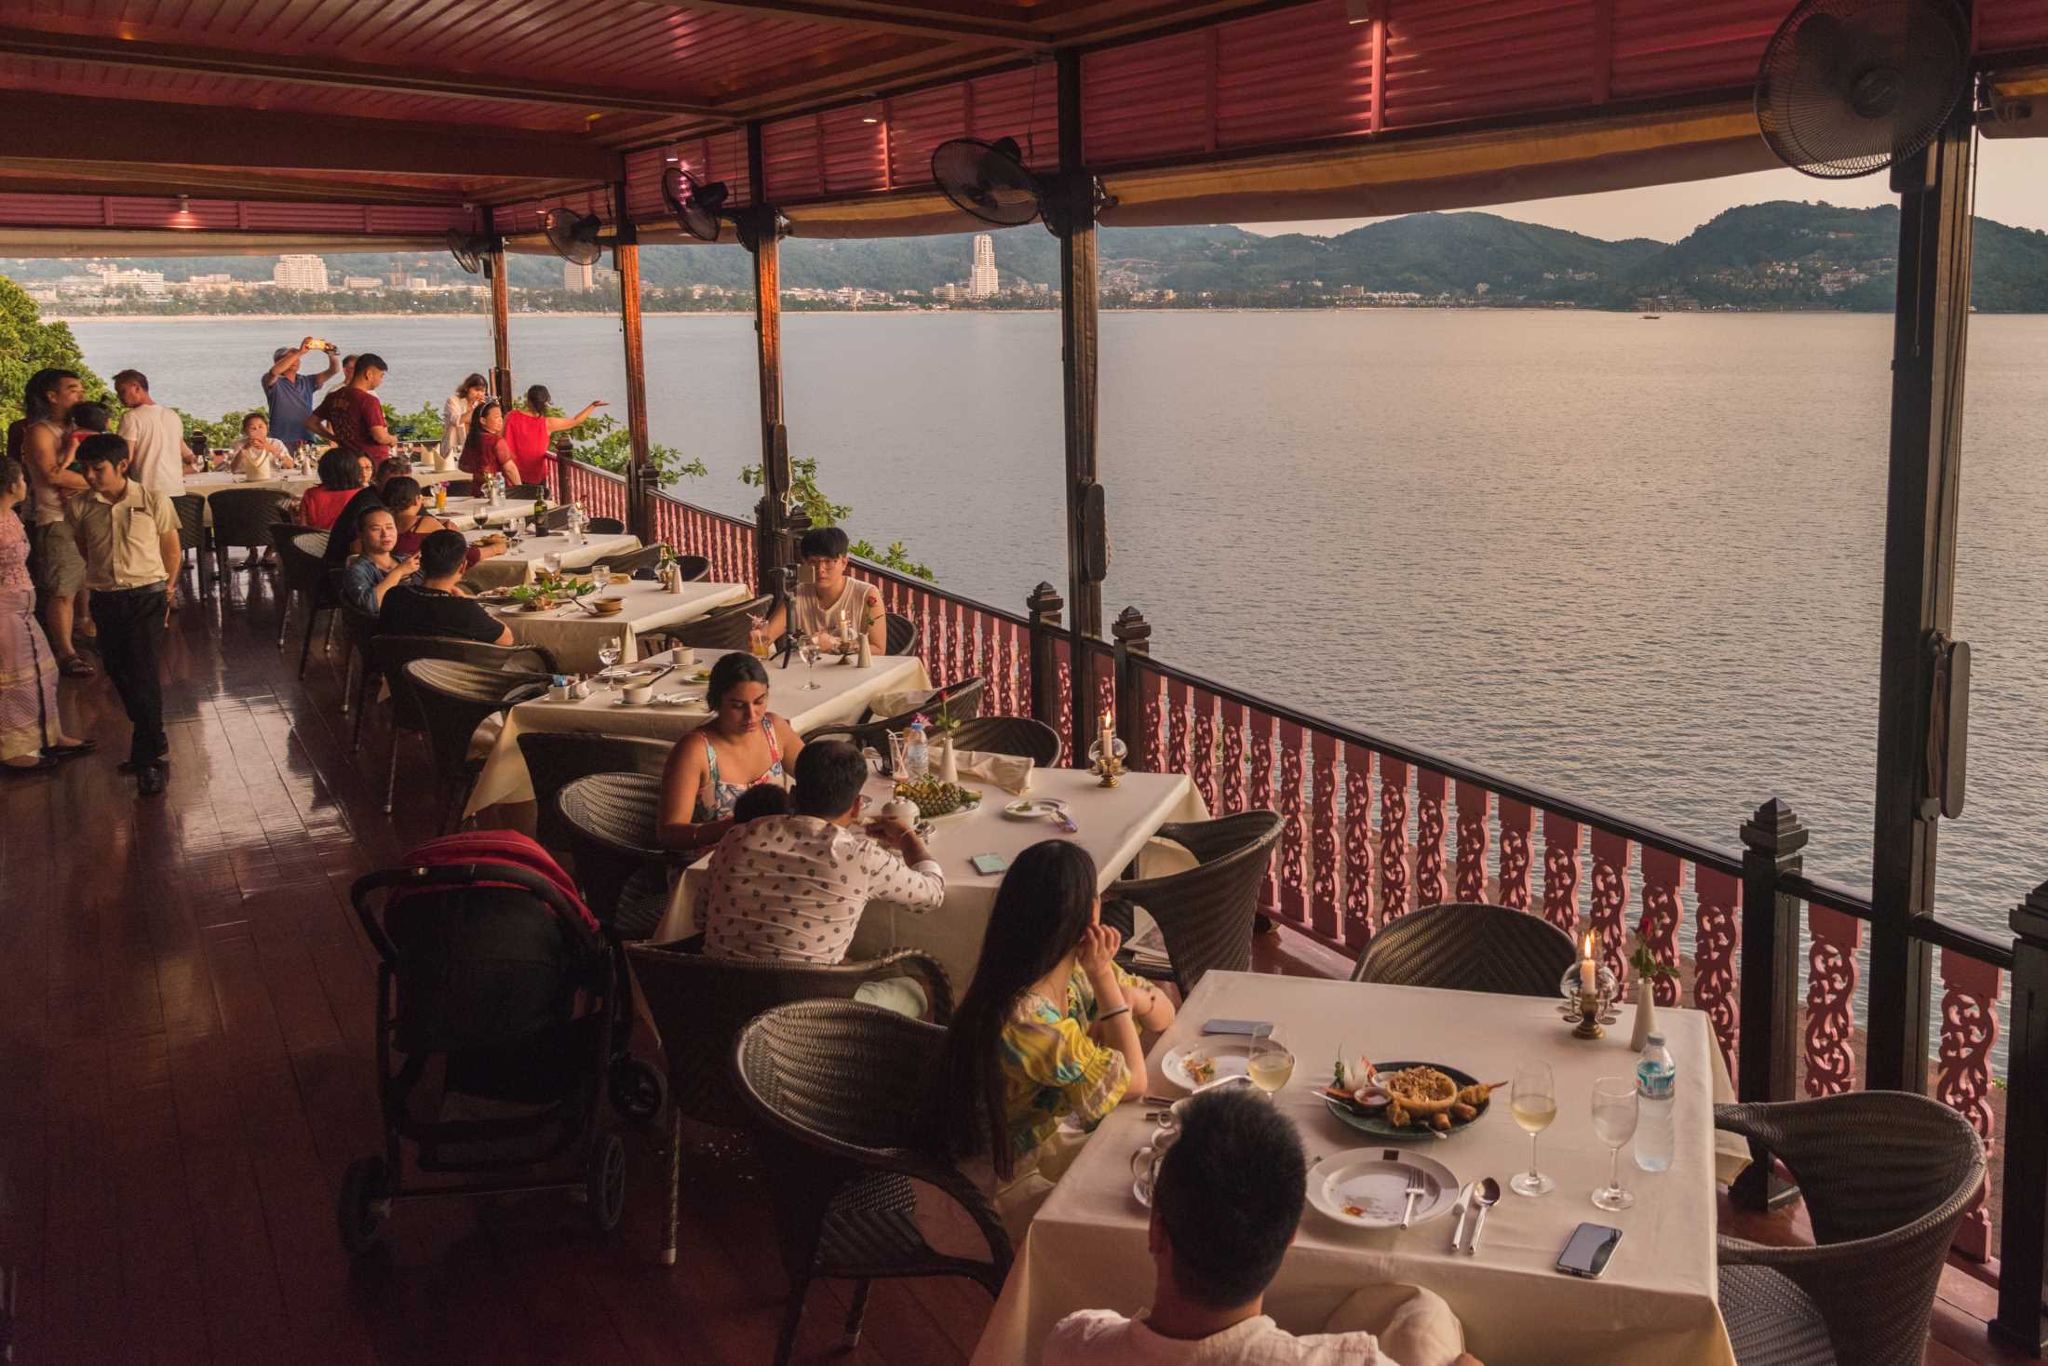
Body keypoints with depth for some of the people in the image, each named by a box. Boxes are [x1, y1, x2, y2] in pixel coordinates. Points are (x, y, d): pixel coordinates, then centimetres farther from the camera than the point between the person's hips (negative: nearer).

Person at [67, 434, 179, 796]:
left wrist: (164, 593, 6)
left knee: (143, 674, -9)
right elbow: (84, 550, 17)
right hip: (105, 600, 4)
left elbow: (172, 552, 4)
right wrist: (107, 575, 12)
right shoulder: (79, 508, -1)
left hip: (147, 597, -4)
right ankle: (154, 740, 30)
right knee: (118, 672, 11)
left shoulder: (153, 502, -7)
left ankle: (147, 758, -1)